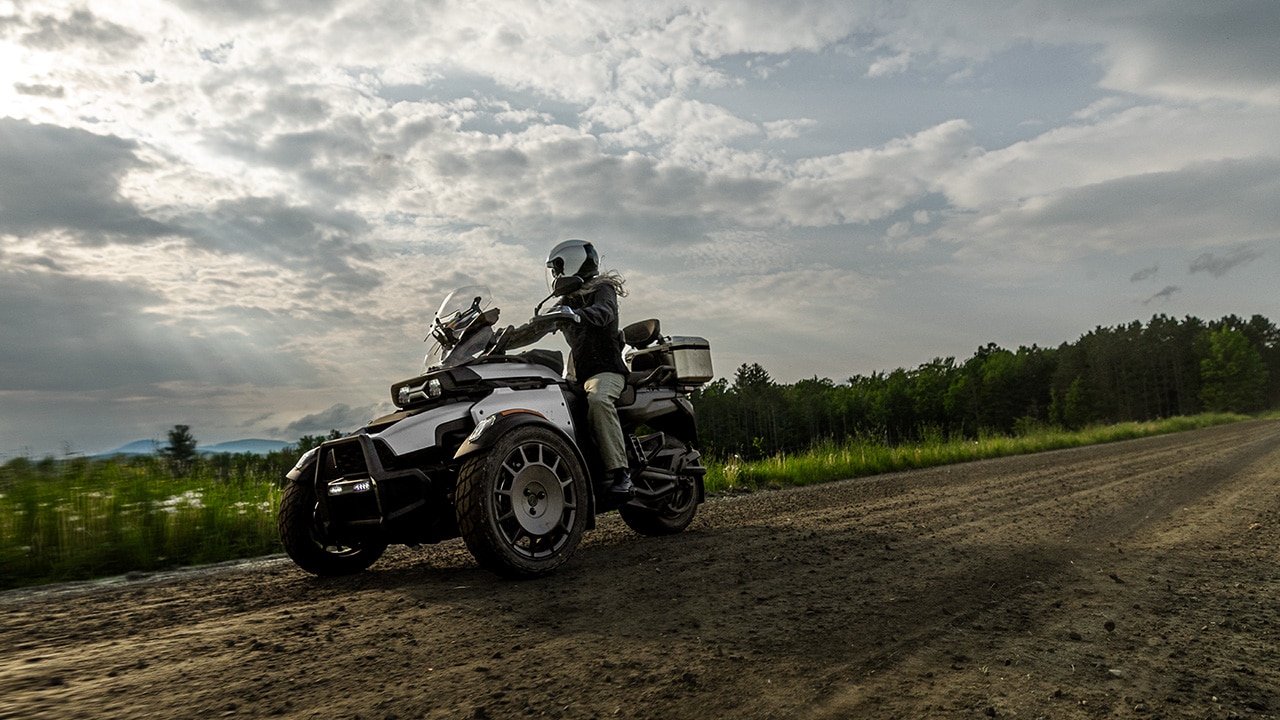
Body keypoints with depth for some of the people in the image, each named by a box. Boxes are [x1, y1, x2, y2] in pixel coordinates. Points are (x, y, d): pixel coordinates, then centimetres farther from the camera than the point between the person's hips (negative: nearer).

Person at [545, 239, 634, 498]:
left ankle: (620, 473, -42)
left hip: (606, 370, -8)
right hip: (576, 375, 8)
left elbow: (603, 312, -22)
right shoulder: (567, 302, 26)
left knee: (598, 399, -38)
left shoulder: (602, 289, 1)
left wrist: (576, 315, -42)